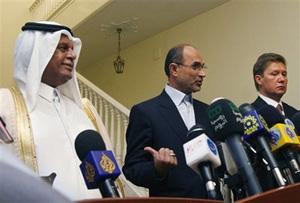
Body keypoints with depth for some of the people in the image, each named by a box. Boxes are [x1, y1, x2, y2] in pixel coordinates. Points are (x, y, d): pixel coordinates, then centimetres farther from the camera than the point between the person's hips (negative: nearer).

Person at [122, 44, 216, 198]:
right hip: (171, 197, -5)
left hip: (211, 198, 5)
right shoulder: (145, 111, -10)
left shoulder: (207, 111, 7)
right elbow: (132, 169, -11)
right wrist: (157, 169, -28)